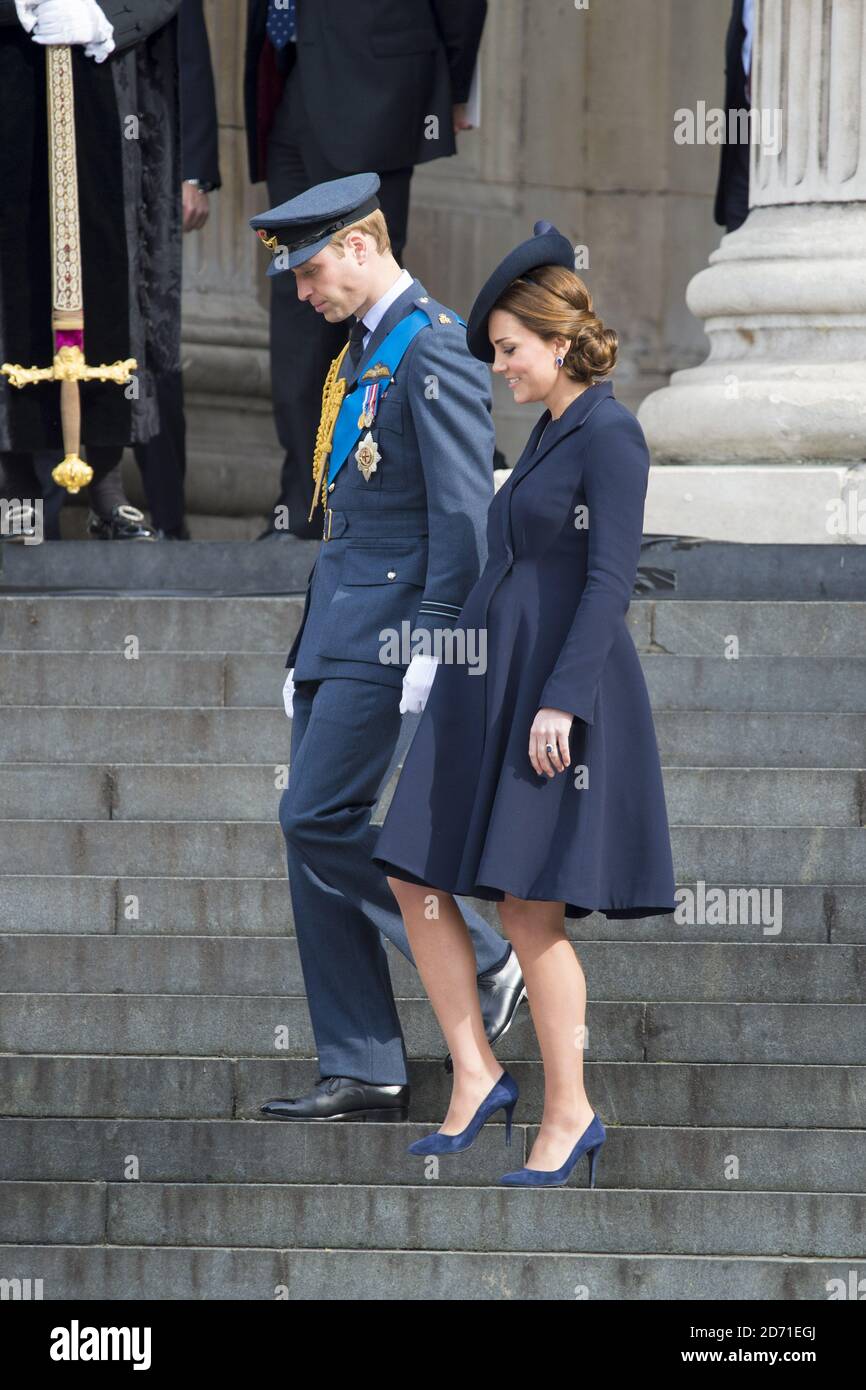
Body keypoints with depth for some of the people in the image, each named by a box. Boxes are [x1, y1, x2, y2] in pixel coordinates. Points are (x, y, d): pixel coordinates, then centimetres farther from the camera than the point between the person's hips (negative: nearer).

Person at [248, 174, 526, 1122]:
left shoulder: (435, 347, -12)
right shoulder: (360, 353, 18)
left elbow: (464, 508, -17)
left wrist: (435, 643, -21)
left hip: (391, 630, -10)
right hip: (337, 626, 10)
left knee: (318, 820, -14)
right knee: (313, 835, 4)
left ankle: (485, 963, 0)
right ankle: (363, 1075, 6)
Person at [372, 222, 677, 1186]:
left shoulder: (611, 436, -11)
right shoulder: (549, 435, 17)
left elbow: (611, 580, -17)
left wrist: (561, 701, -23)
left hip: (560, 686, -9)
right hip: (488, 689, 9)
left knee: (529, 911, -7)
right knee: (415, 881, 2)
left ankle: (569, 1114, 3)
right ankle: (477, 1078, 8)